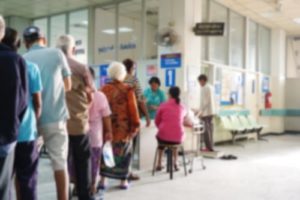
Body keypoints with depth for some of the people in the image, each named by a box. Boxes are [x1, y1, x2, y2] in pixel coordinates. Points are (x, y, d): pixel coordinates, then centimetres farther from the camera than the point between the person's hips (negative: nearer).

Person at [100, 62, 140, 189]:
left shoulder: (104, 89, -2)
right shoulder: (127, 90, -10)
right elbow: (133, 109, -8)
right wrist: (135, 126, 1)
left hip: (107, 126, 2)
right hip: (123, 127, -2)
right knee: (124, 153, 13)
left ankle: (103, 179, 14)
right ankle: (123, 181, 16)